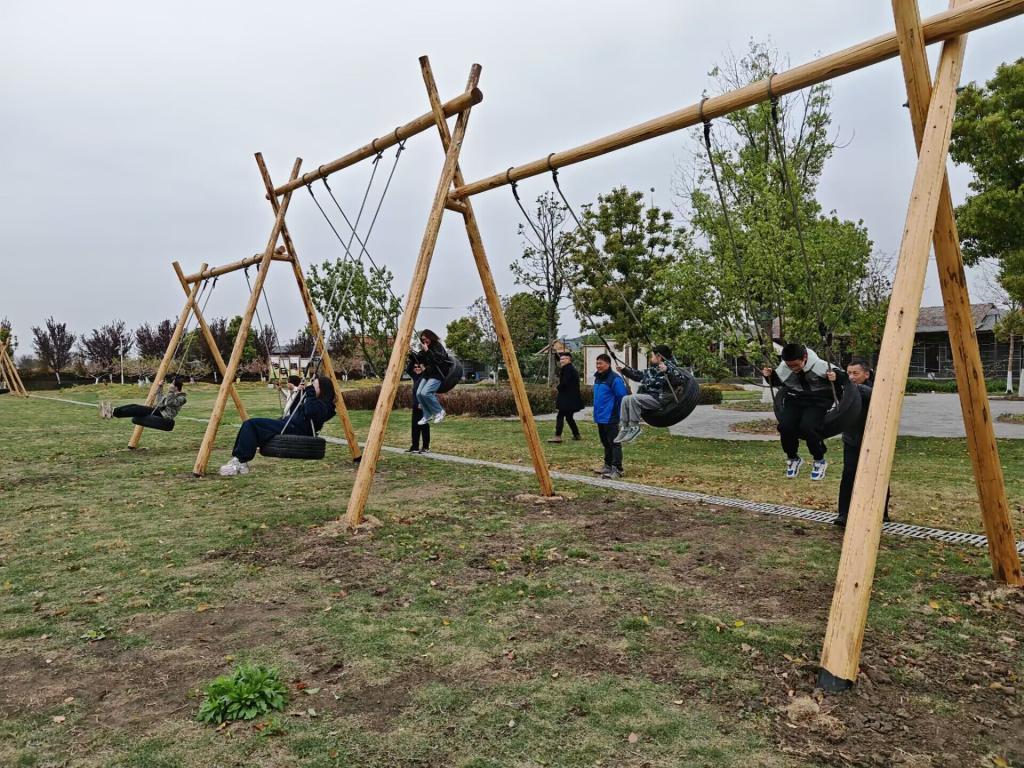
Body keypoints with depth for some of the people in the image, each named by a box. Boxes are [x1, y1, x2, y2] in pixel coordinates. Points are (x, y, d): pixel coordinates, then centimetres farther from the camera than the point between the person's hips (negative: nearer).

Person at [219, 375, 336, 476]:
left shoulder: (323, 406, -7)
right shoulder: (316, 402, 22)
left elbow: (310, 412, -29)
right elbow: (293, 412, 30)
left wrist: (310, 392, -18)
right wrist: (300, 394, 17)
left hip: (294, 432, -10)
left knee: (251, 424, -16)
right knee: (249, 424, 1)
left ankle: (241, 462, -15)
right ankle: (239, 460, -5)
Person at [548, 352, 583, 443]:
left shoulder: (568, 368, -14)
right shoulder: (572, 368, 18)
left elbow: (564, 383, -21)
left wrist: (558, 387, -3)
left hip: (568, 398, -11)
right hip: (572, 398, 11)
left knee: (560, 416, -10)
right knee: (568, 416, 17)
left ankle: (558, 436, -14)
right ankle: (576, 435, 22)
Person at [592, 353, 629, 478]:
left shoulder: (615, 379, -15)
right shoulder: (598, 378, 13)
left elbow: (623, 397, -16)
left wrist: (619, 415, -15)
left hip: (610, 419, -9)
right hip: (600, 418, 9)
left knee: (614, 443, -6)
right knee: (605, 443, 17)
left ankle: (617, 469, -5)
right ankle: (608, 465, 27)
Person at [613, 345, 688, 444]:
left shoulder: (669, 367, -9)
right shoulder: (652, 369, 17)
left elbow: (681, 378, -25)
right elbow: (640, 376, 34)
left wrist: (667, 370, -39)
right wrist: (625, 370, 37)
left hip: (659, 399, -9)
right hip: (648, 397, 9)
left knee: (633, 399, -26)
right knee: (625, 399, -3)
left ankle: (634, 428, -21)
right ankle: (625, 428, -3)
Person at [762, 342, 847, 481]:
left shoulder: (820, 365, -17)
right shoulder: (783, 368, -8)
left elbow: (842, 377, -6)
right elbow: (776, 382, 13)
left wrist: (835, 377, -29)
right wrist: (769, 376, -9)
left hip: (817, 401, -3)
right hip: (794, 400, 3)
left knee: (807, 427, -29)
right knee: (785, 426, -22)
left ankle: (819, 460, -1)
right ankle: (793, 458, 8)